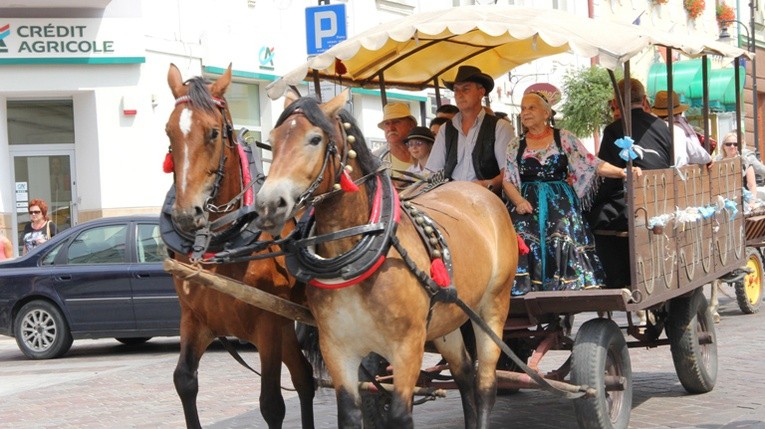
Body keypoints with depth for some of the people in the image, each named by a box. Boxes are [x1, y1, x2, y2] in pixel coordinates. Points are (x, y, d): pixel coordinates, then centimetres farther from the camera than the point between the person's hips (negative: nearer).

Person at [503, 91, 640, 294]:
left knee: (563, 241, -21)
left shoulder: (563, 138, 5)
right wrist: (519, 201, -10)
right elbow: (508, 181, 10)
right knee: (523, 242, -22)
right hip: (529, 206, 2)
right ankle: (526, 287, -18)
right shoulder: (516, 145, 11)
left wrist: (622, 172, -14)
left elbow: (591, 164, 0)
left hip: (561, 203, -1)